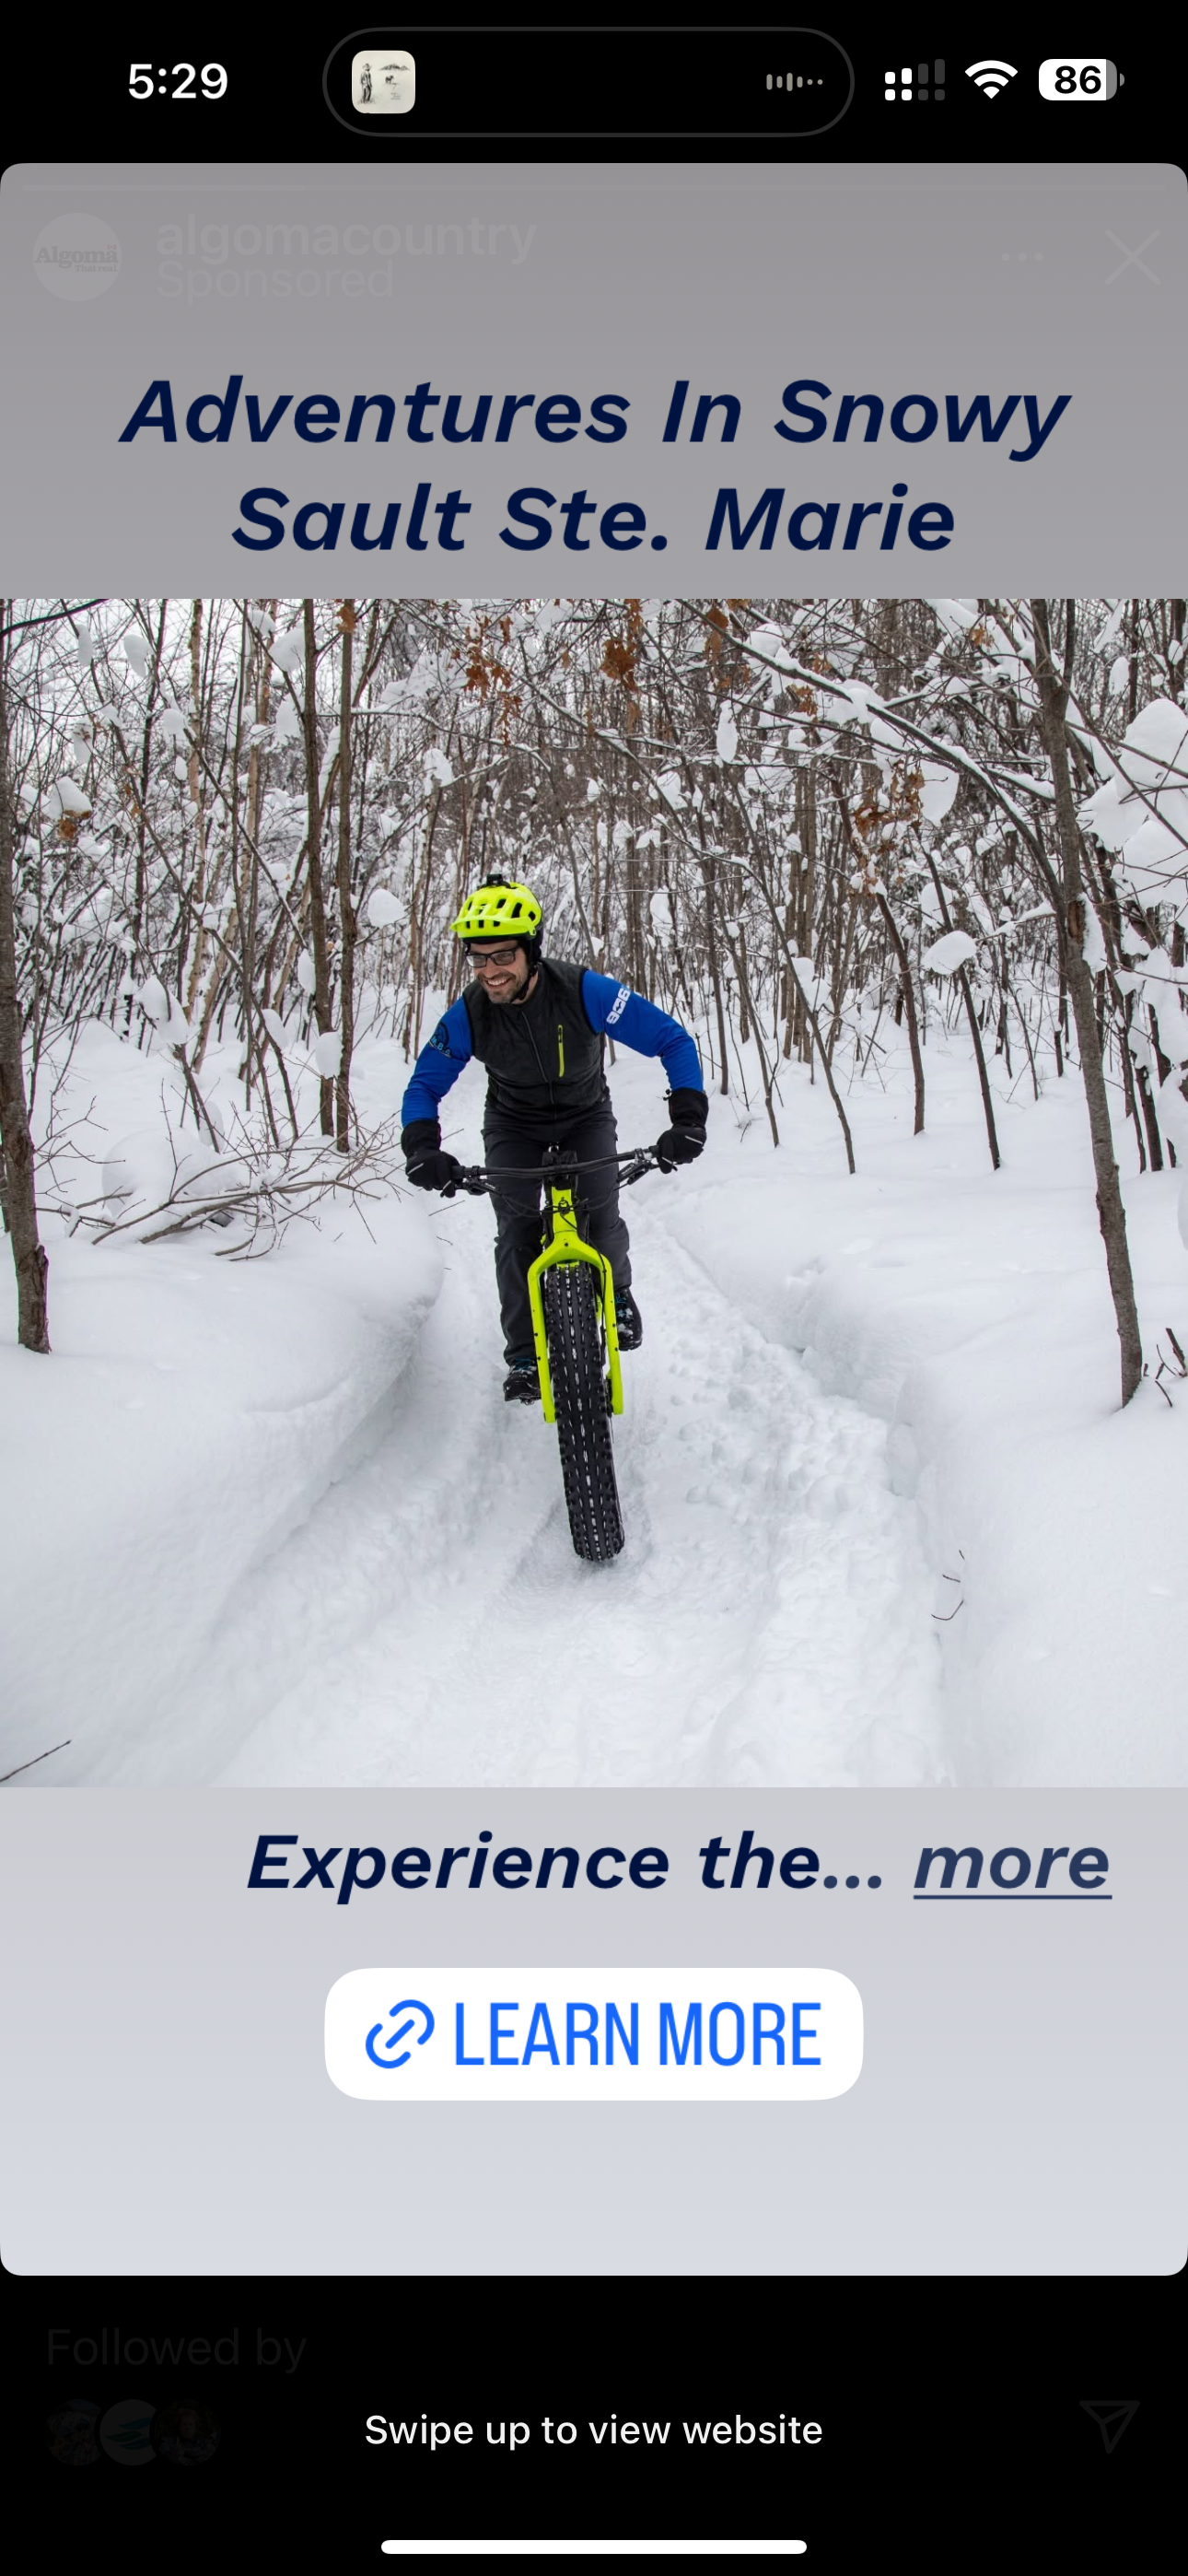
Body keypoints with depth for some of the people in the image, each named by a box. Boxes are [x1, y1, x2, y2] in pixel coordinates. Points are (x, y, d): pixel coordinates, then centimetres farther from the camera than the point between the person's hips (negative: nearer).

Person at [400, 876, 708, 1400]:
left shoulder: (585, 992, -32)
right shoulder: (468, 1014, -26)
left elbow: (673, 1040, -27)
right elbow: (424, 1085, -13)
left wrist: (687, 1119, -38)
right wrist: (421, 1147, -33)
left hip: (586, 1116, -1)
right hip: (513, 1125, 1)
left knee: (599, 1217, -18)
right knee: (516, 1233, -13)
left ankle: (617, 1293, 16)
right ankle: (523, 1357, 3)